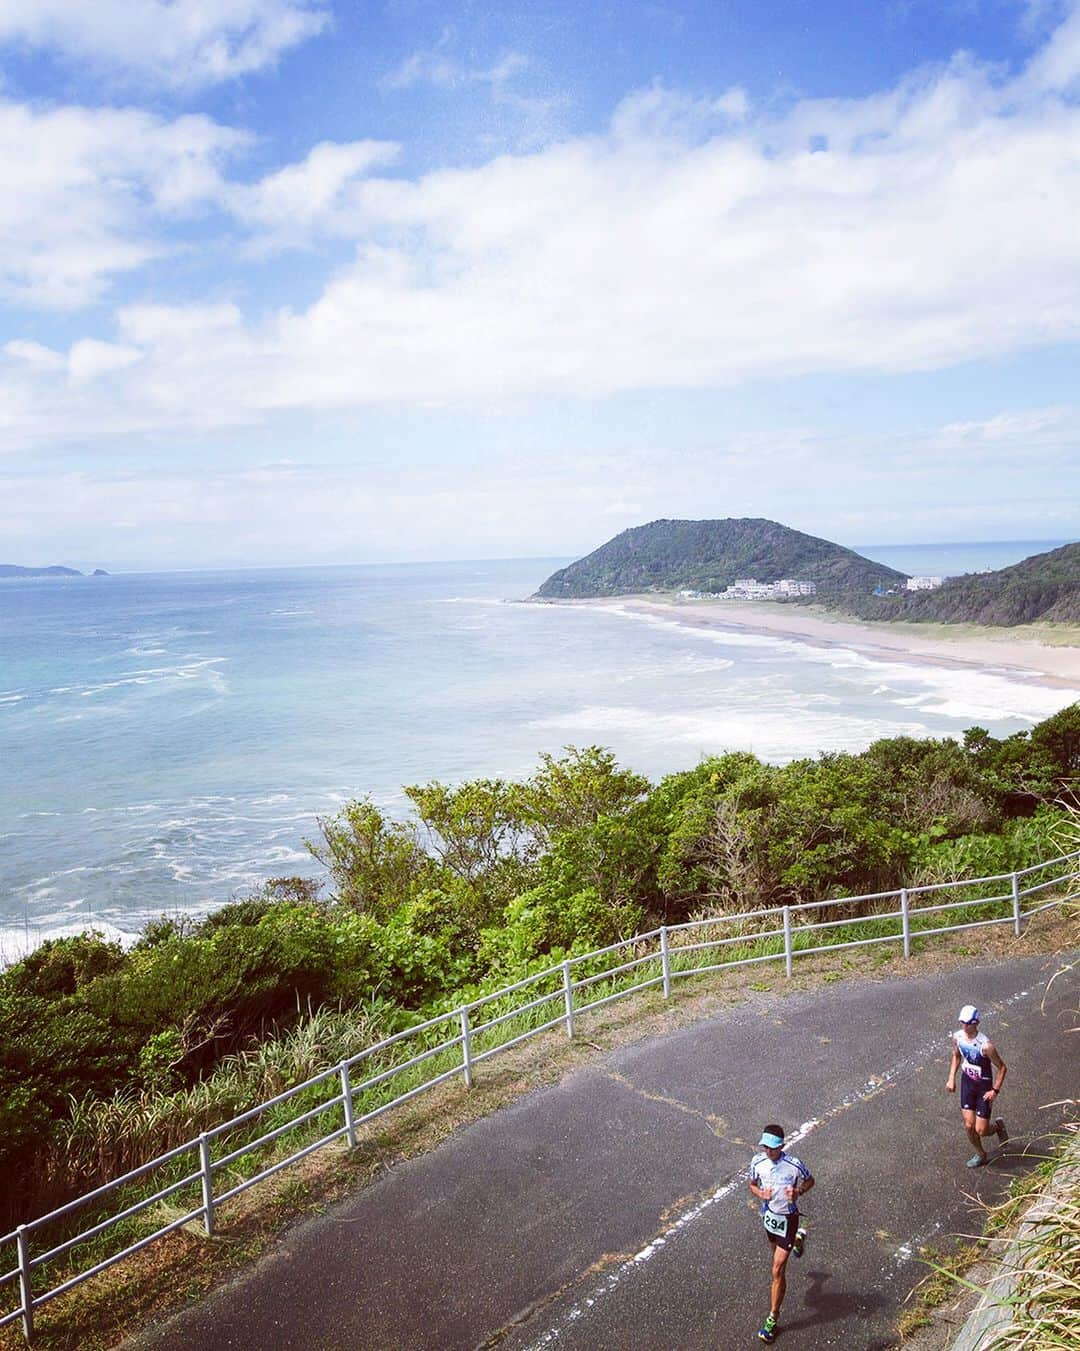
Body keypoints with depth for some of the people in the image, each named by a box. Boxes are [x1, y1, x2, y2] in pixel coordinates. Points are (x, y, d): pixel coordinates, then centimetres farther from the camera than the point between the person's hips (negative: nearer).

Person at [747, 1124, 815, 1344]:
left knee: (778, 1270, -4)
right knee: (777, 1250, 32)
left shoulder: (794, 1165, -26)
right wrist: (760, 1194, -21)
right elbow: (752, 1184, 1)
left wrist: (798, 1192, -26)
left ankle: (773, 1317, 12)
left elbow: (810, 1181, -6)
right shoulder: (757, 1161, -16)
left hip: (787, 1217, -5)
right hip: (769, 1214, 5)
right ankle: (798, 1237, 64)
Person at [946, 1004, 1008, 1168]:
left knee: (980, 1131, 0)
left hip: (984, 1086, -4)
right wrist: (951, 1078, 4)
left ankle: (998, 1126, 34)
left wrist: (995, 1091, -17)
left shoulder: (985, 1045, -30)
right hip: (967, 1082, 4)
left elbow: (1002, 1068, -17)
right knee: (969, 1125, 4)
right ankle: (980, 1154, 31)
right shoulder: (957, 1036, -12)